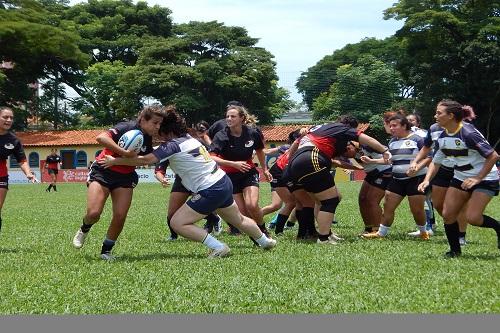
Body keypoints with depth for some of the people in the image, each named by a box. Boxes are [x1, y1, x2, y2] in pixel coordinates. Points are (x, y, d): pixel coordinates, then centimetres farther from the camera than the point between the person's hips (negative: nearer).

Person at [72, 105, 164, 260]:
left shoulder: (148, 140, -1)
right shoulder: (127, 128, -21)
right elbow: (101, 138, -35)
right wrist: (125, 152, -37)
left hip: (125, 177, 5)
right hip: (102, 172, -5)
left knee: (120, 217, -10)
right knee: (93, 213, -17)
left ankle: (106, 251, 12)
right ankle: (84, 229, 20)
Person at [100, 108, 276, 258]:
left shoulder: (173, 145, -14)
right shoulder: (188, 138, 11)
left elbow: (145, 160, -22)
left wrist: (115, 160, -15)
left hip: (210, 190, -9)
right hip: (224, 182, 9)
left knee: (177, 223, -8)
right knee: (239, 220, 30)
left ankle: (218, 247, -9)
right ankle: (266, 241, 48)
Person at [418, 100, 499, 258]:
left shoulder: (468, 133, -25)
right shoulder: (443, 137, -1)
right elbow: (436, 161, 11)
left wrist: (478, 178, -23)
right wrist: (427, 180, -5)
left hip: (485, 178, -7)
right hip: (460, 178, 7)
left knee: (472, 218, -17)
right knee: (448, 214, -3)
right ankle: (455, 251, 12)